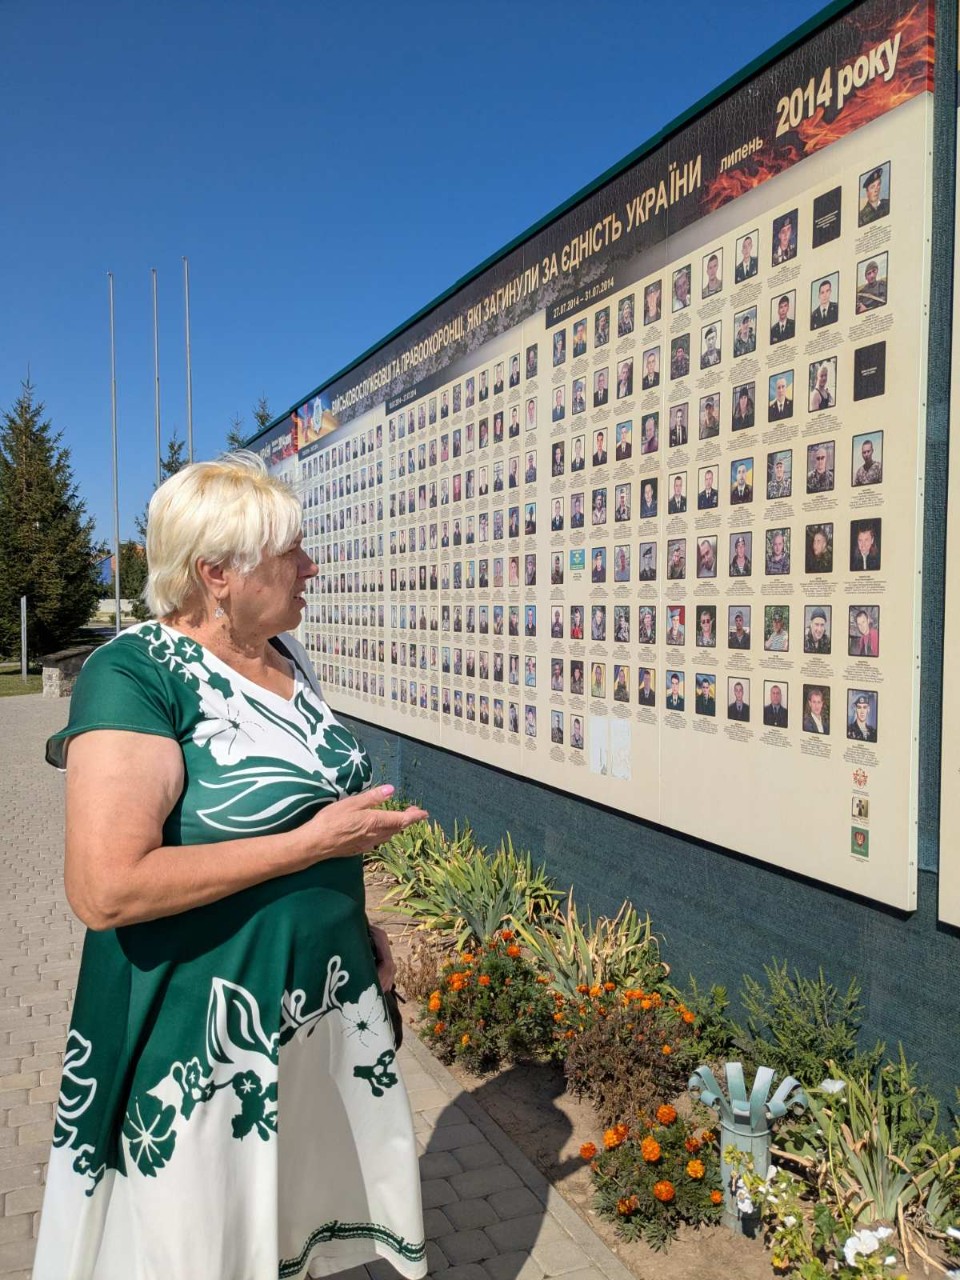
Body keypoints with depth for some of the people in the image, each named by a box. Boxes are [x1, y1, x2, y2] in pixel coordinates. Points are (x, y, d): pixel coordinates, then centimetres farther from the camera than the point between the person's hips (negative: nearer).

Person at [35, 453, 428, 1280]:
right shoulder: (137, 675, -20)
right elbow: (106, 888, -28)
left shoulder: (287, 657, 4)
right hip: (206, 1028, -7)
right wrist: (315, 842, -25)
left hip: (328, 998, 7)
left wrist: (357, 924, 12)